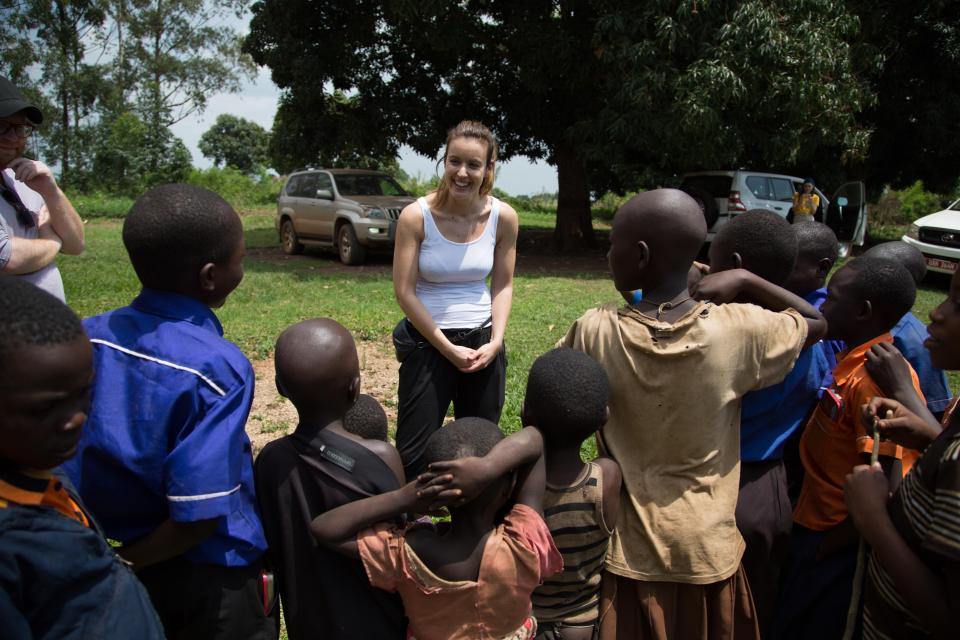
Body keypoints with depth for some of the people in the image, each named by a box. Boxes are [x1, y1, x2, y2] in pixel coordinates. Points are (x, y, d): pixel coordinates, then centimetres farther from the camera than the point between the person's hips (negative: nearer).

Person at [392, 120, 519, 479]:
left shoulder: (503, 217, -4)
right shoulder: (416, 216, -12)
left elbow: (503, 286, 4)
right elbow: (404, 291, -11)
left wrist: (495, 342, -9)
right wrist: (448, 348, -13)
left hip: (483, 343, 3)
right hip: (429, 342, -3)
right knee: (414, 453, 2)